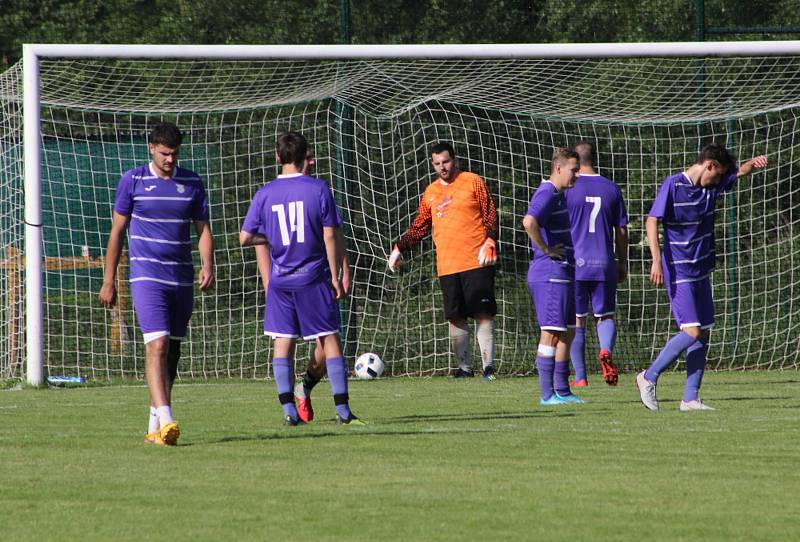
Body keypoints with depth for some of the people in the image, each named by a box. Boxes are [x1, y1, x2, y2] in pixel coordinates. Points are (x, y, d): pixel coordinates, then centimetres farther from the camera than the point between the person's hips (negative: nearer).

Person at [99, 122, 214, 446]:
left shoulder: (192, 183, 8)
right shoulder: (133, 181, 0)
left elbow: (203, 230, 10)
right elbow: (117, 231, 5)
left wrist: (207, 266, -9)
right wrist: (109, 281, 3)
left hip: (182, 281, 4)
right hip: (147, 277, -4)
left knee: (171, 351, 9)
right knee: (157, 345, -18)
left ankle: (154, 425, 19)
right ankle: (166, 422, -28)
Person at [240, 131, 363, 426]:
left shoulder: (265, 194, 1)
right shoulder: (318, 189, -6)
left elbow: (245, 238, 1)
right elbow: (330, 236, -7)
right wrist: (335, 277, 0)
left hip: (280, 280, 2)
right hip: (314, 278, -2)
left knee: (283, 343, 5)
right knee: (330, 339, 4)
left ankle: (289, 410, -3)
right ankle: (342, 409, 2)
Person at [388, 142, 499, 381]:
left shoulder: (473, 182, 3)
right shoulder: (431, 193, 15)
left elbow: (490, 215, 1)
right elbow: (419, 227, 23)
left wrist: (489, 242, -12)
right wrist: (399, 248, 16)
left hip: (476, 262, -4)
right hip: (447, 266, 4)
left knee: (483, 314, -7)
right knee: (455, 317, 3)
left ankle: (488, 365, -6)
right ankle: (464, 367, 10)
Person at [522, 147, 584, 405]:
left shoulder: (559, 195, 18)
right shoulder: (547, 193, -14)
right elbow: (529, 222, -32)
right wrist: (546, 249, -21)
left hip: (564, 273, 10)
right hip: (550, 274, -10)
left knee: (567, 333, 12)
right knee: (551, 333, -8)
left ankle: (562, 390, 17)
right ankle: (548, 393, -6)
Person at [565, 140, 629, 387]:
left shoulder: (568, 188, -3)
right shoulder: (611, 189, 7)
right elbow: (621, 230, 10)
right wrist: (623, 263, 19)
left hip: (575, 264, -2)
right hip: (604, 264, 2)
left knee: (576, 321, 6)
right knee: (605, 316, 12)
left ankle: (580, 377, 5)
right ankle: (606, 350, -19)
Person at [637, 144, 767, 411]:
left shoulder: (711, 186, 8)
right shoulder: (673, 185, -12)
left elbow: (739, 171, 10)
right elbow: (652, 221, -15)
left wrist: (753, 163, -15)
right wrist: (657, 260, -24)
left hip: (701, 272, 8)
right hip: (678, 272, -8)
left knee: (703, 333, 4)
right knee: (691, 331, -15)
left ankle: (691, 398, 9)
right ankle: (648, 378, 1)